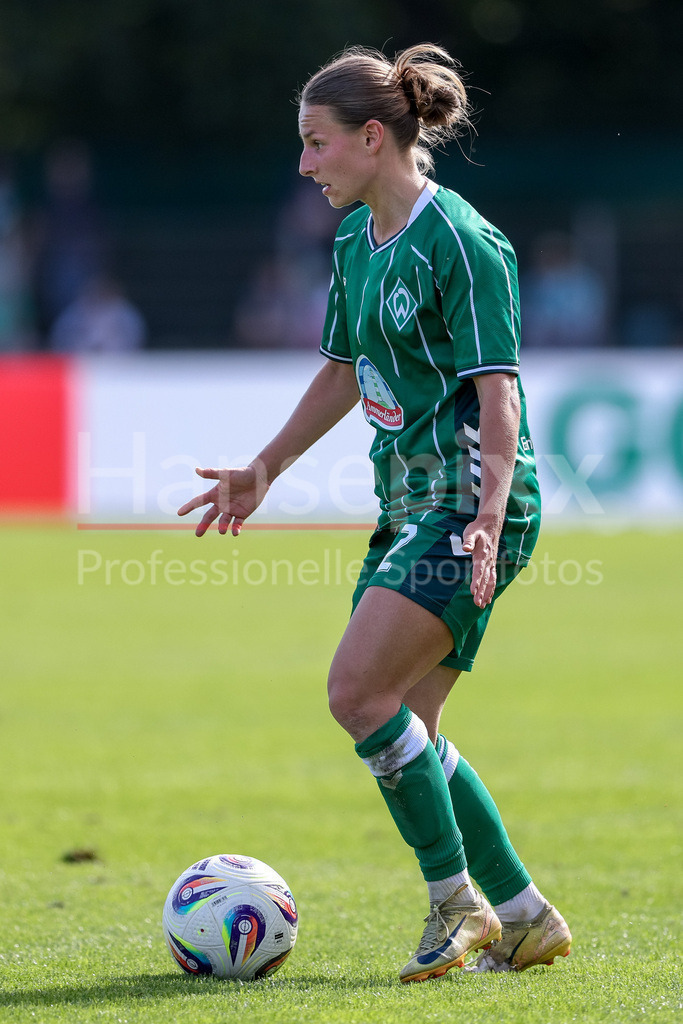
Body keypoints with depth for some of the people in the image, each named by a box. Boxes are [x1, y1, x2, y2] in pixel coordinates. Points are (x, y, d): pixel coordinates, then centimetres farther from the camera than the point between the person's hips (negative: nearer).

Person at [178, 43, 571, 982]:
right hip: (410, 502, 9)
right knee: (402, 728, 6)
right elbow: (345, 370, 25)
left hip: (473, 502, -9)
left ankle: (458, 904, -7)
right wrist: (263, 469, 28)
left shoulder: (460, 243, -15)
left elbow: (496, 390, -20)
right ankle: (526, 918, 14)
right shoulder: (358, 242, 12)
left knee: (362, 694, -18)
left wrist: (488, 519, -29)